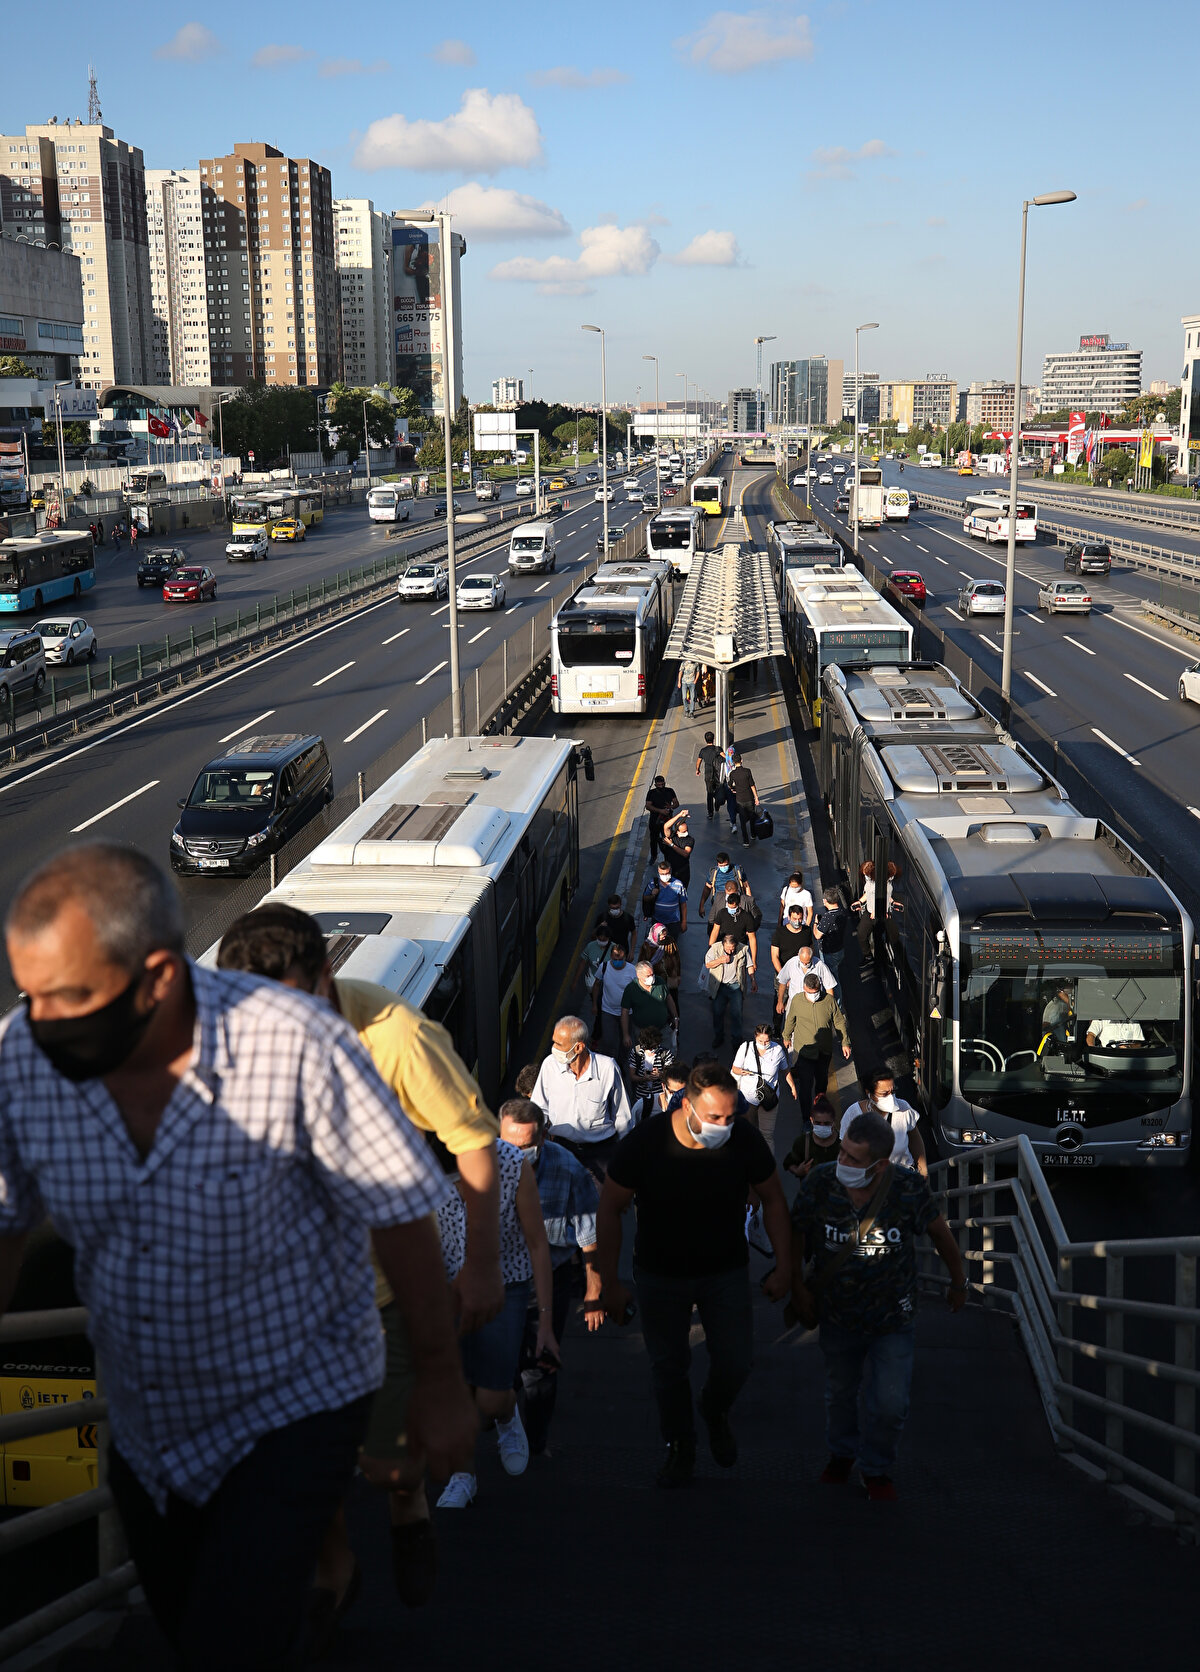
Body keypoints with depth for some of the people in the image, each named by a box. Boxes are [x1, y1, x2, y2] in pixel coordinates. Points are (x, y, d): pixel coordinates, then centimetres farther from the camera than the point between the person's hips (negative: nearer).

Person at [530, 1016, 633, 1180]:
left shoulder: (607, 1068, -12)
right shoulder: (550, 1064, -7)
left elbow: (622, 1116, 3)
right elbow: (539, 1109, 8)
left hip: (601, 1148, -2)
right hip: (562, 1145, 2)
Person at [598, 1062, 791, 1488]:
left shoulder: (745, 1141, -20)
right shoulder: (644, 1143, -24)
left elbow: (773, 1200, -2)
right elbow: (610, 1209, -11)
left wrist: (784, 1267, -3)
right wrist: (609, 1281, -11)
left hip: (726, 1272, 1)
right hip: (660, 1273, -1)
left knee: (736, 1363, -2)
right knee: (669, 1367, 7)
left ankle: (715, 1413, 32)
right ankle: (679, 1448, 31)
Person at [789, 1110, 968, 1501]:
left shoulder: (908, 1189, -24)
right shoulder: (820, 1183, -22)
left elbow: (939, 1232, -4)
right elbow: (796, 1234, -3)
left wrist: (958, 1281, 9)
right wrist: (798, 1287, -1)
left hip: (892, 1321, -1)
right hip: (837, 1316, 2)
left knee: (889, 1403, -5)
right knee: (840, 1392, 20)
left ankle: (876, 1469, 25)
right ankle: (842, 1453, 50)